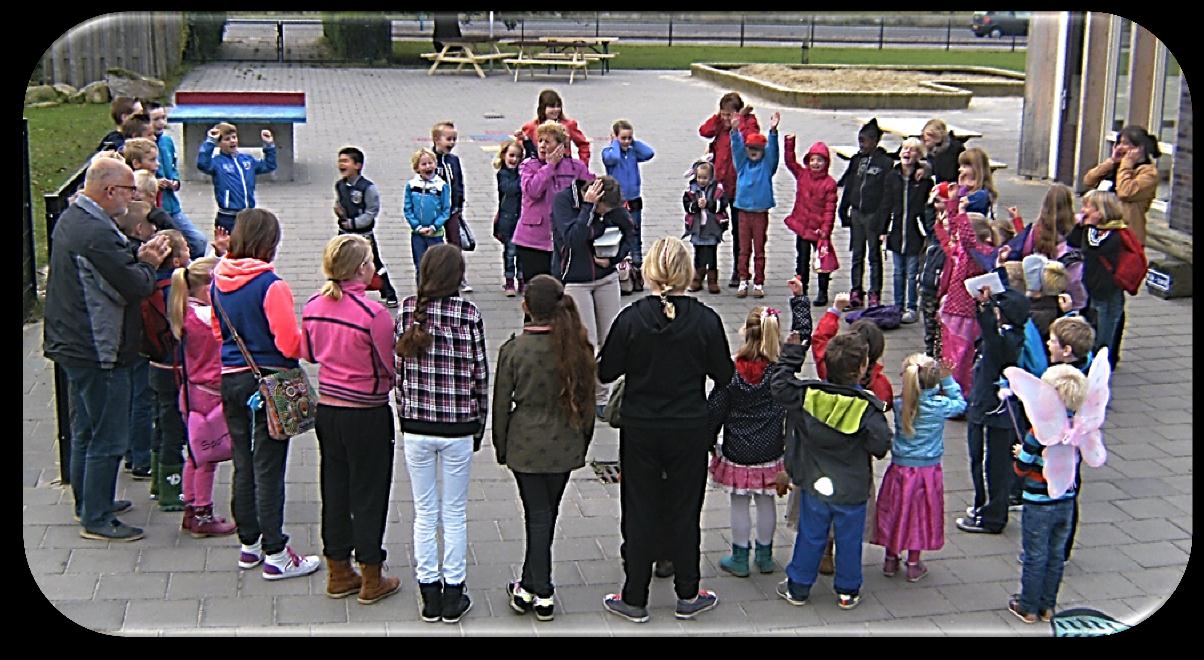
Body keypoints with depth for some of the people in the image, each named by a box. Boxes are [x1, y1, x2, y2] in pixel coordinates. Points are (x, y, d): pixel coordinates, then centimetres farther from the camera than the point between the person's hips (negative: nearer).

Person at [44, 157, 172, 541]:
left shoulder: (70, 219, 8)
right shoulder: (96, 235, -26)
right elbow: (138, 287, -23)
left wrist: (137, 256, -1)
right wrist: (147, 263, -4)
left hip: (73, 345, 11)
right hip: (98, 352, -11)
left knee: (85, 431, 22)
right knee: (108, 438, 0)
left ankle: (88, 502, 36)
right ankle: (96, 520, 8)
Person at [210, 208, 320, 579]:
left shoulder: (218, 281, 2)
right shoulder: (271, 285, -19)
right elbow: (290, 343, -20)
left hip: (231, 379, 7)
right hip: (268, 380, -7)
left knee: (243, 462, 16)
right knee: (268, 466, 0)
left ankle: (249, 544, 27)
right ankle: (275, 555, 7)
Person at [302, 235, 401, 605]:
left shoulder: (313, 306, -3)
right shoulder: (373, 314, -23)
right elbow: (392, 367, -14)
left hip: (326, 407, 6)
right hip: (367, 413, -6)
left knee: (334, 487, 16)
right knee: (369, 493, 7)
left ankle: (338, 574, 28)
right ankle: (371, 580, 19)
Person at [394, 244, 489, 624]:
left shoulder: (407, 309, -4)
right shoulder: (468, 314, -10)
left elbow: (398, 368, 0)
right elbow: (479, 372, -5)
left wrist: (405, 416, 11)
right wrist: (479, 424, 6)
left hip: (415, 425, 2)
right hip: (458, 426, -2)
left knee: (424, 514, 12)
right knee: (454, 513, 10)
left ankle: (429, 595, 19)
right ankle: (453, 596, 17)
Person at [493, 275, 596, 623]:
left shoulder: (513, 350, -13)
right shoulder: (578, 347, -7)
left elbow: (501, 404, -5)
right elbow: (586, 399, 2)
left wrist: (501, 448, 8)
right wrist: (583, 440, 15)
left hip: (526, 446, -2)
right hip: (565, 446, 2)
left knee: (538, 516, 6)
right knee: (546, 515, 14)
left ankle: (542, 594, 10)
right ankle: (531, 586, 24)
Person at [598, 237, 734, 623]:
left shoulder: (631, 318, -13)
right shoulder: (706, 320, -11)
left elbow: (606, 372, -6)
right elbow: (724, 376, -3)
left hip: (640, 431, -1)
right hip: (689, 431, 1)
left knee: (639, 511, 10)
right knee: (684, 511, 14)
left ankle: (635, 599, 18)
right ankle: (687, 596, 24)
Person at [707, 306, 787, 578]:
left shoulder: (731, 372, -14)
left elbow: (714, 410, -7)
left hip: (737, 451, -1)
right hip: (770, 451, 1)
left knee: (739, 504, 11)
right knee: (766, 502, 16)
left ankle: (740, 558, 22)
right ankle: (764, 555, 30)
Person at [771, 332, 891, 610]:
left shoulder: (807, 393, -14)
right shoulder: (868, 406, -20)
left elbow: (778, 385, -3)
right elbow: (880, 444, -16)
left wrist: (791, 354, 4)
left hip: (814, 485, 2)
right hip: (852, 490, -2)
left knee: (810, 537, 16)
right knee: (849, 541, 15)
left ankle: (797, 588, 26)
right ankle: (848, 592, 27)